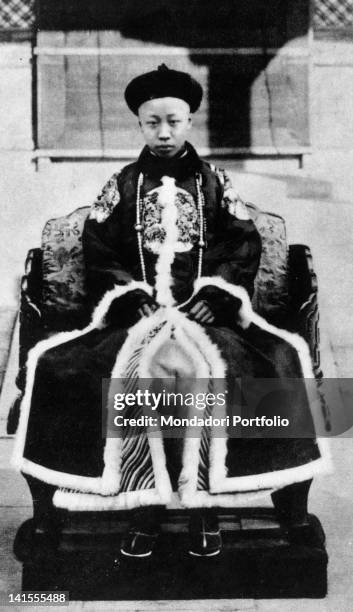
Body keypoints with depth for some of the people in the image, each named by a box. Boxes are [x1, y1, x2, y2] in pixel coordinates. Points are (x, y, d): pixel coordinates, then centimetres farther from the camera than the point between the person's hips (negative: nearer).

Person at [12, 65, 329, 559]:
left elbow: (245, 246, 6)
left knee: (207, 372, -30)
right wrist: (133, 297, -8)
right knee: (140, 374, -29)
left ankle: (205, 505, -16)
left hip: (206, 308, 0)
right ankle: (145, 510, -17)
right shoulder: (122, 185, 12)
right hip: (138, 310, 0)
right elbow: (98, 251, 7)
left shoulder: (214, 183, 13)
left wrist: (212, 296, -8)